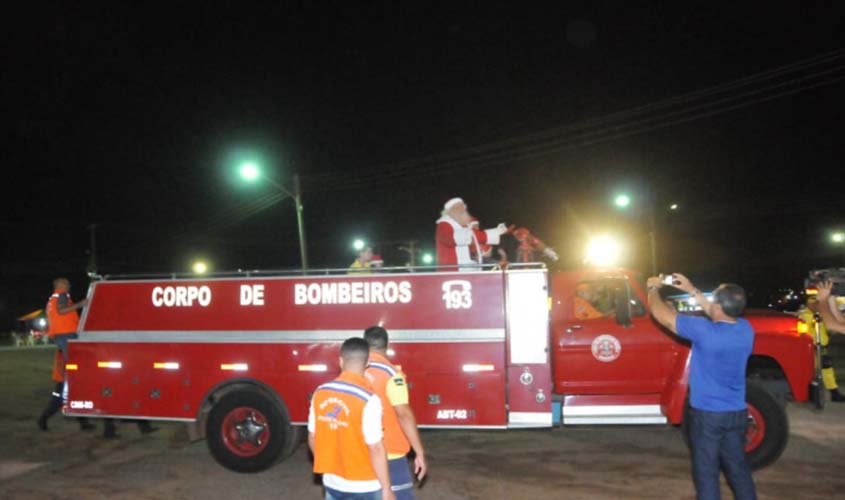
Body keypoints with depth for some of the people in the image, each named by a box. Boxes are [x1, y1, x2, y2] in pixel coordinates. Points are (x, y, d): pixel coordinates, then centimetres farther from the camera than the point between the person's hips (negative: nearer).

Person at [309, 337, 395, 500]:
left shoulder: (320, 393, -5)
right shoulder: (368, 399, -22)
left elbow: (312, 439, 5)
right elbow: (375, 449, -20)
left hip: (332, 483, 5)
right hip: (364, 487, -5)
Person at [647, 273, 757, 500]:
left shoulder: (704, 331, -23)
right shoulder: (745, 329, -5)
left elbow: (661, 314, -14)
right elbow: (721, 315, 17)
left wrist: (653, 288, 3)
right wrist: (692, 291, 18)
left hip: (707, 414, -6)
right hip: (737, 413, 6)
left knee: (706, 472, 6)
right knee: (738, 467, 19)